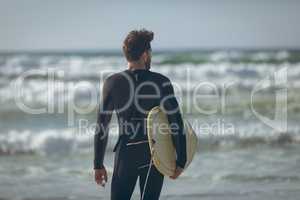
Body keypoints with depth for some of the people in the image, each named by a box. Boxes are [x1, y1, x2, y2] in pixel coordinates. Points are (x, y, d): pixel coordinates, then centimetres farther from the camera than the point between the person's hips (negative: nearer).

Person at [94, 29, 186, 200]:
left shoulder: (112, 83, -3)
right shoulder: (162, 82, -6)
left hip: (126, 154, 0)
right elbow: (177, 123, -7)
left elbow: (102, 126, -1)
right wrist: (181, 160, 0)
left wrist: (98, 164, 5)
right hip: (155, 154, 0)